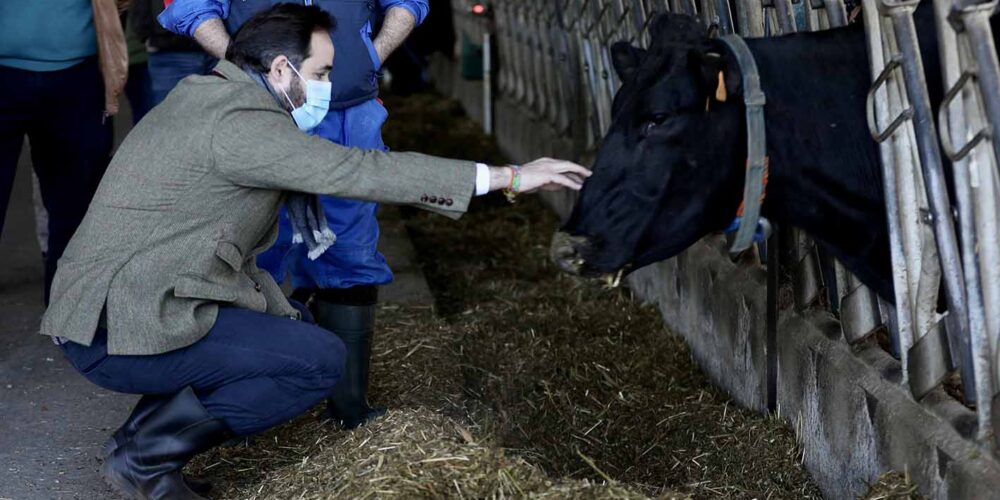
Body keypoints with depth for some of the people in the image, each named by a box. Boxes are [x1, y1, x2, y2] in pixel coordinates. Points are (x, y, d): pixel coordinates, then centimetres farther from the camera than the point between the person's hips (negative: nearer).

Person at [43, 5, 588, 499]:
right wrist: (507, 177, -19)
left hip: (103, 309, 10)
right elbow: (359, 170, -22)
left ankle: (141, 437, 14)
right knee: (320, 360, -12)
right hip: (118, 330, -10)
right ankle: (144, 455, -4)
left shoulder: (208, 99, 15)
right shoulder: (237, 121, -17)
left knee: (295, 322, 21)